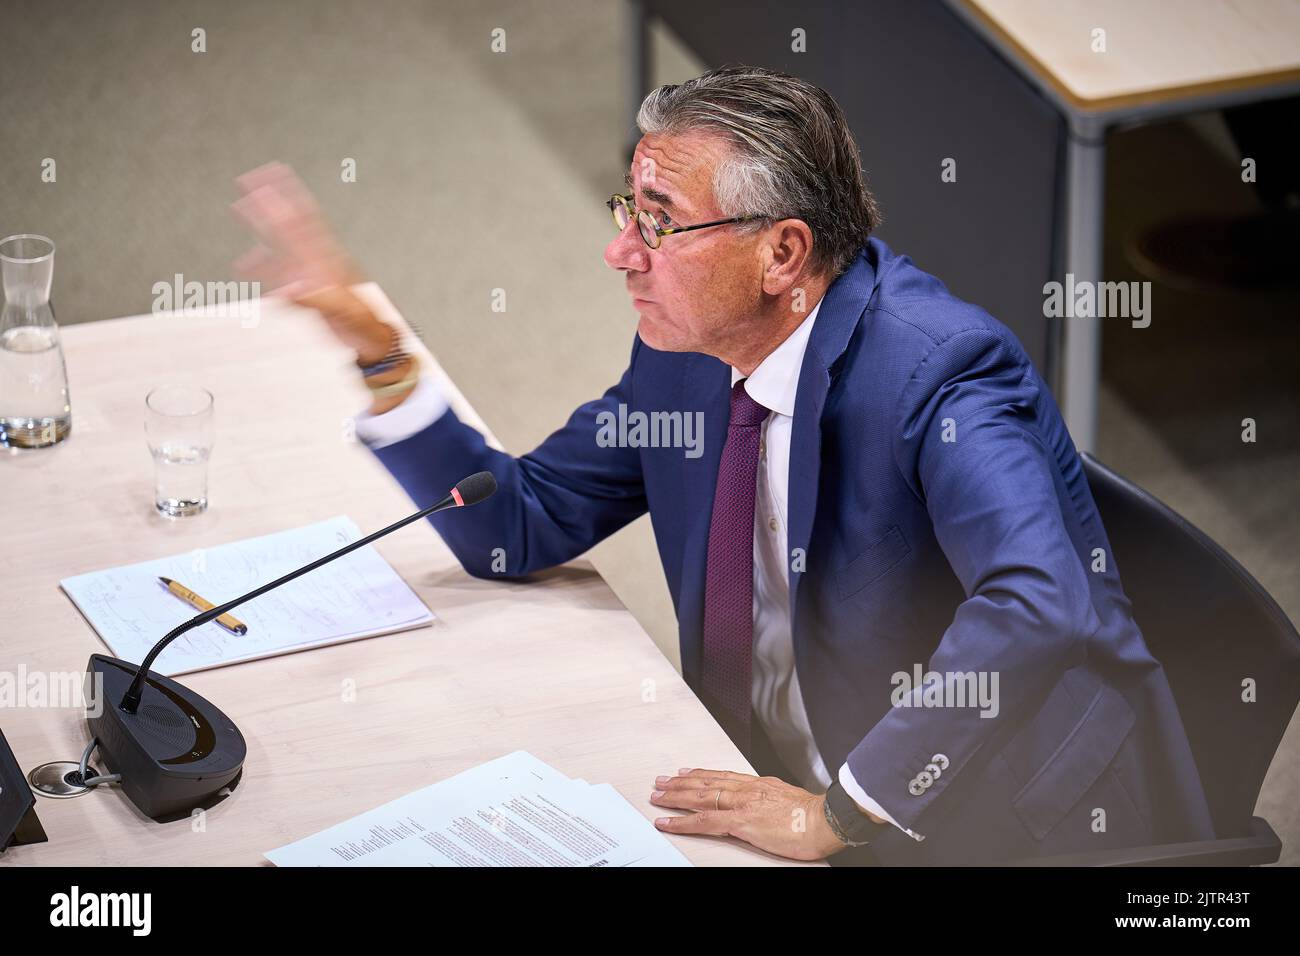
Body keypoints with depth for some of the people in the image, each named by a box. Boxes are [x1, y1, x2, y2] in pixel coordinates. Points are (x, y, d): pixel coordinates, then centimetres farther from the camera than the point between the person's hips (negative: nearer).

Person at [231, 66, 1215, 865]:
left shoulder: (935, 368, -23)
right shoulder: (687, 353, 1)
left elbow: (1039, 608, -37)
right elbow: (518, 528, 9)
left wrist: (838, 817, -35)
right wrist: (375, 347, -2)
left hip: (987, 827, -7)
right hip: (783, 785, 7)